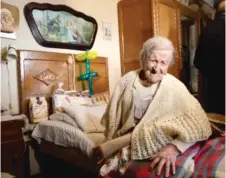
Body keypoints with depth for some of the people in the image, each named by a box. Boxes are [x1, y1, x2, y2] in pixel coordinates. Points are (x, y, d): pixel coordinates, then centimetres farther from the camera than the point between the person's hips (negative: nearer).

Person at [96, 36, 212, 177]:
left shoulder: (175, 87, -14)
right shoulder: (128, 80, -5)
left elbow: (199, 124, -17)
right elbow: (112, 115, 4)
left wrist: (174, 147, -30)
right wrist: (112, 146, 3)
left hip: (156, 152, 0)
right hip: (124, 143, 1)